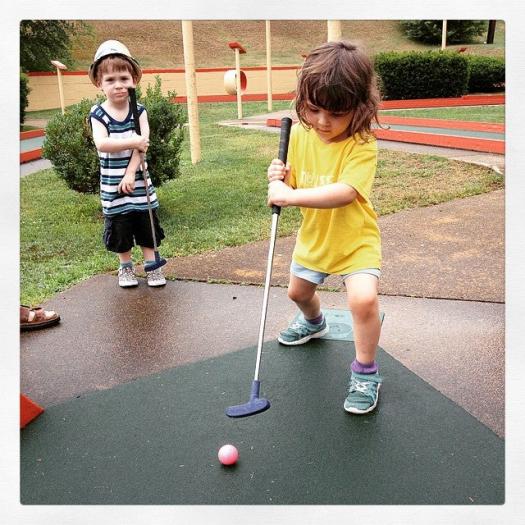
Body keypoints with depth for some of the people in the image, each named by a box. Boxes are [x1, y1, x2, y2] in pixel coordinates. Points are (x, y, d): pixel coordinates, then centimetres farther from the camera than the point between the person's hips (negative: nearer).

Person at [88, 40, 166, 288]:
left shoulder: (139, 111, -2)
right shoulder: (98, 114, -7)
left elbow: (143, 143, -12)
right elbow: (102, 144, -23)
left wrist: (131, 173, -20)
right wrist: (133, 142, -24)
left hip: (139, 182, 1)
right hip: (112, 187, -1)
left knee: (147, 227, 10)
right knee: (120, 230, 11)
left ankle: (151, 265, 26)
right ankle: (125, 267, 30)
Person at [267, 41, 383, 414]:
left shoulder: (362, 146, -25)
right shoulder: (300, 135, -8)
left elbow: (344, 192, -41)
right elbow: (294, 188, 0)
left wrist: (291, 196, -44)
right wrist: (280, 179, -21)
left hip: (355, 240, -6)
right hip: (314, 236, 6)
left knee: (363, 298, -26)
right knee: (299, 291, 25)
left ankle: (366, 373, -2)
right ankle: (314, 323, 61)